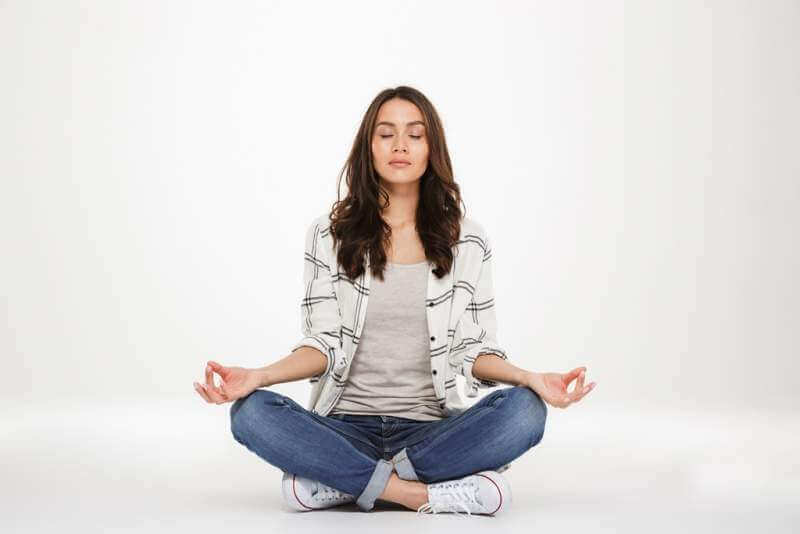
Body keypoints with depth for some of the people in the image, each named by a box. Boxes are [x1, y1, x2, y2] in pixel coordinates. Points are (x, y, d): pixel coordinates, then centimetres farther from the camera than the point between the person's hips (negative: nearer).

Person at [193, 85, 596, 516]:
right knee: (252, 412, -30)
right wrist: (259, 376, -19)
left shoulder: (468, 240, 8)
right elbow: (324, 344, 1)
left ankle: (345, 484, -23)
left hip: (430, 431, 1)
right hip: (345, 428, 0)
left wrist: (529, 377, -16)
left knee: (523, 410, -30)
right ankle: (421, 493, -28)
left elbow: (474, 350, 5)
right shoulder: (329, 234, 6)